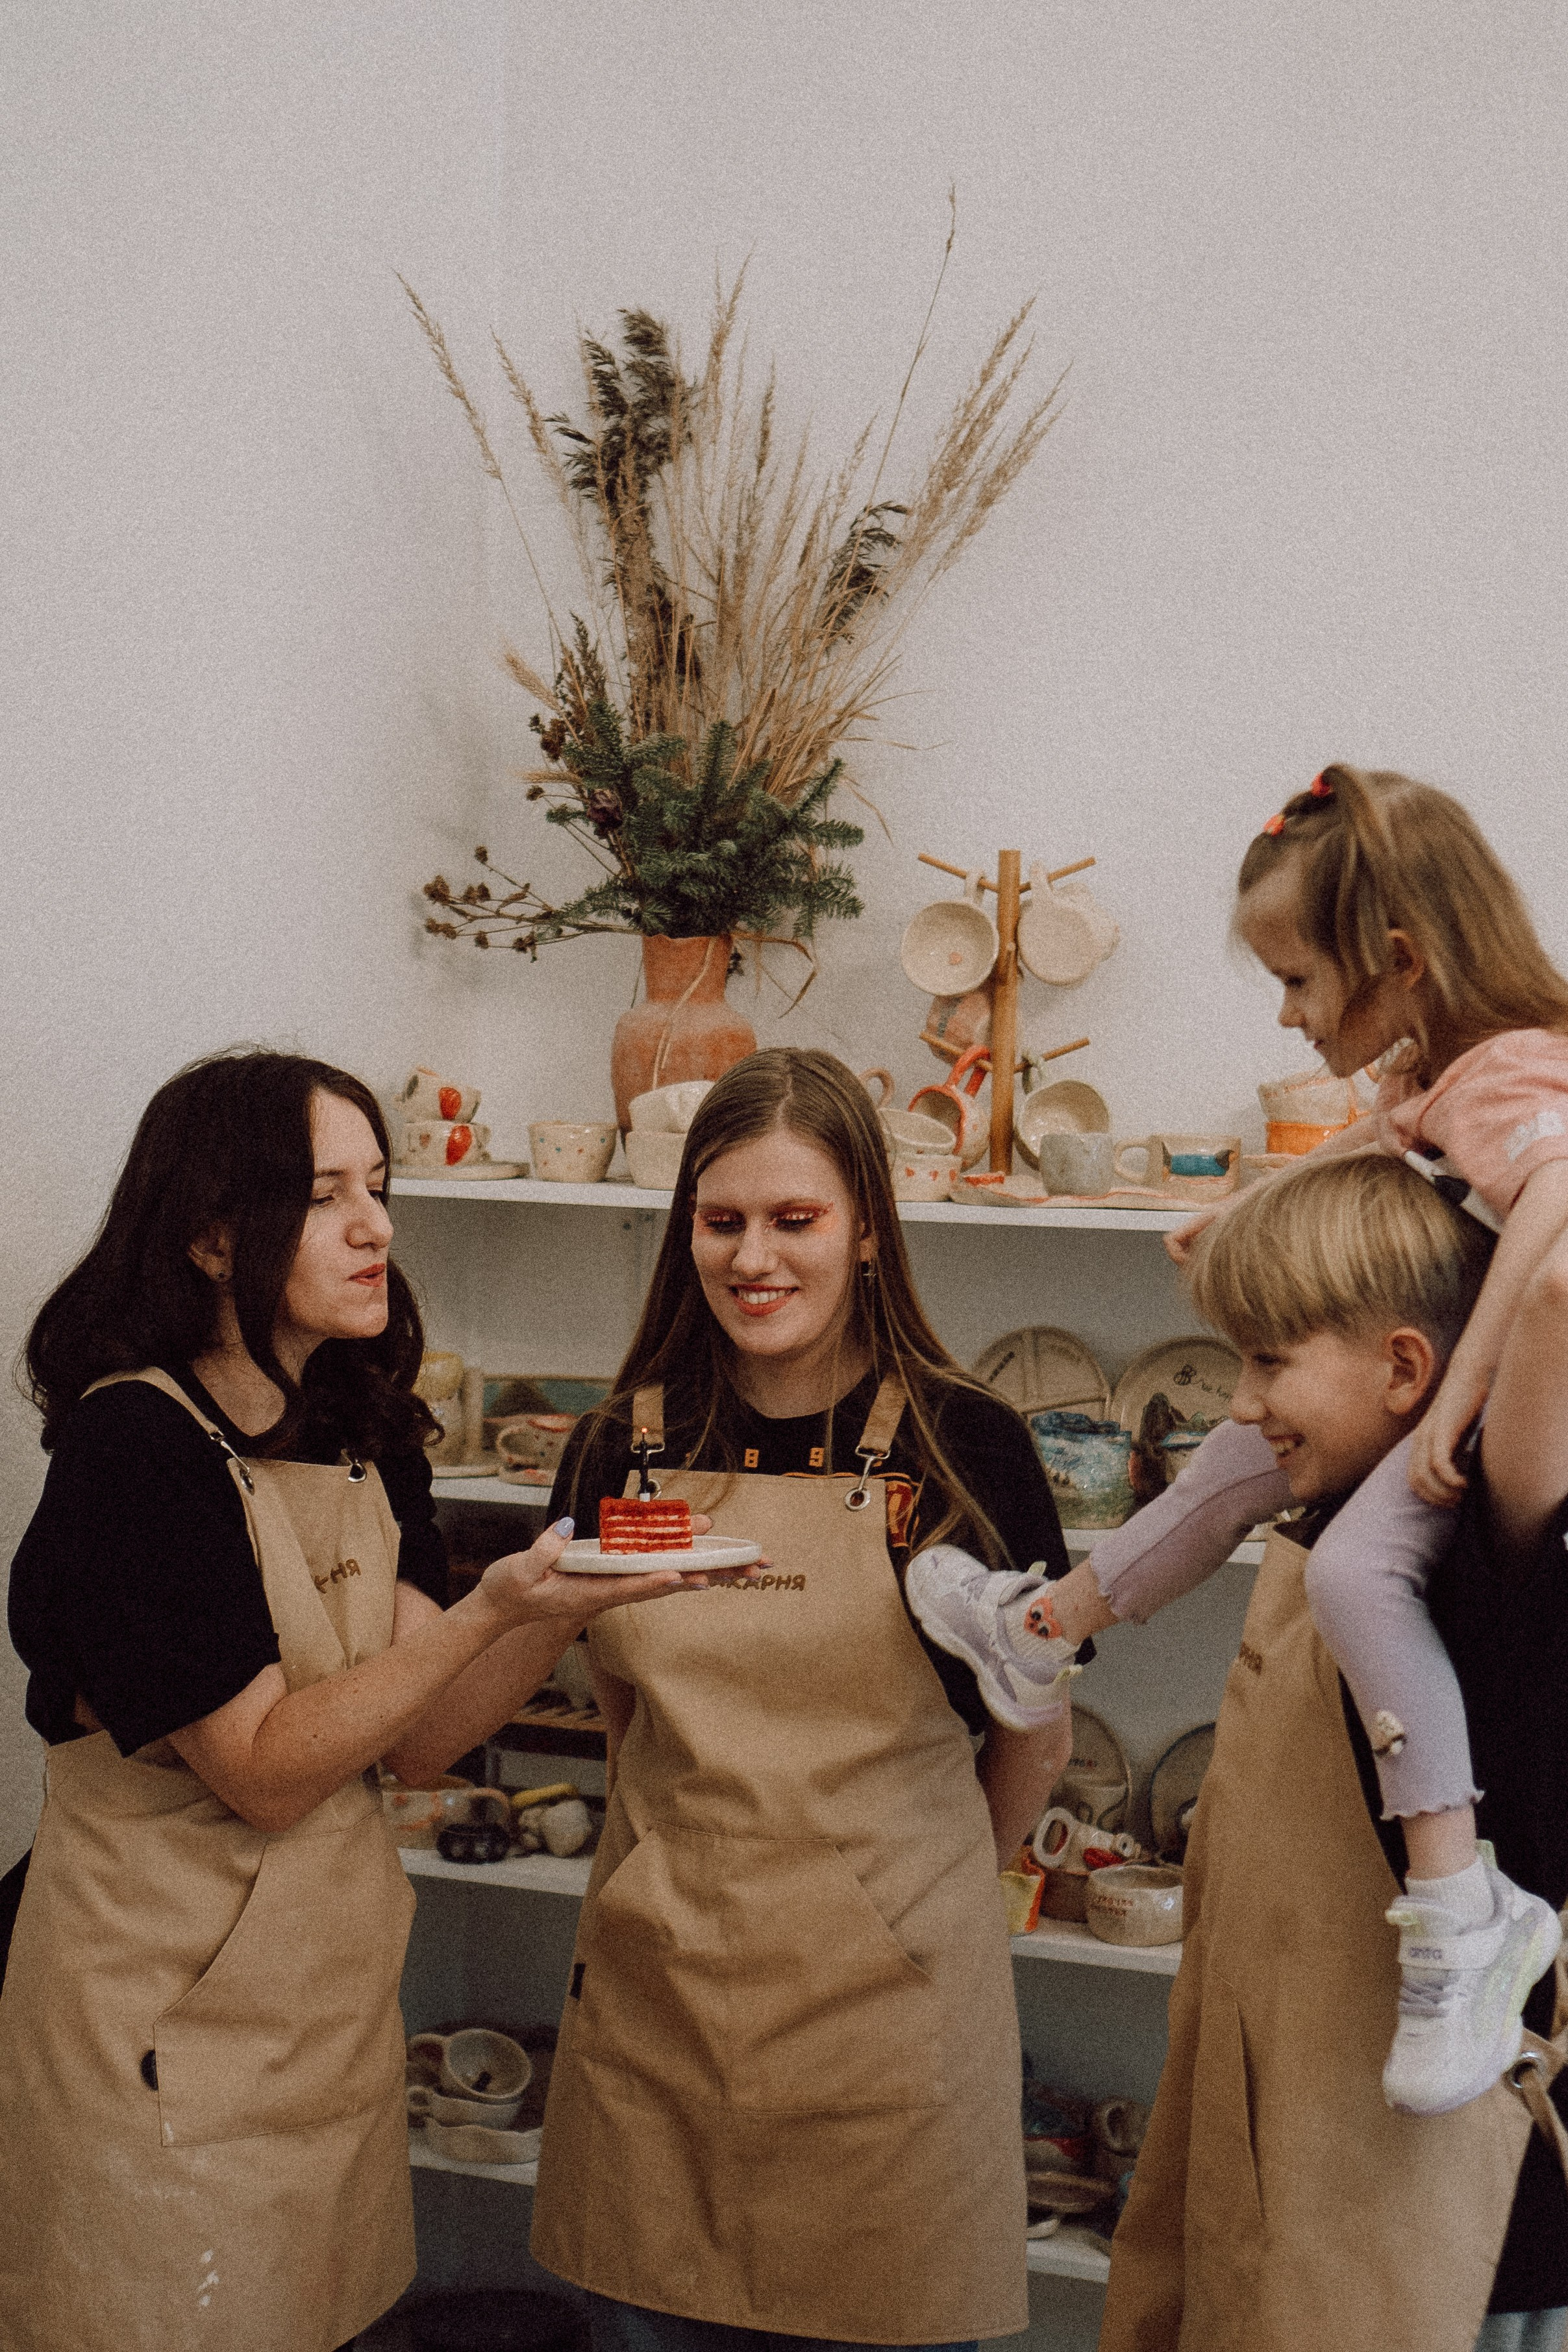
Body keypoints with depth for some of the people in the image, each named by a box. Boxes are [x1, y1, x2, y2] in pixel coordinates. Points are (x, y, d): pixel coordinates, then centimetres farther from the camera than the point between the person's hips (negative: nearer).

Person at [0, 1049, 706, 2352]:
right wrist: (491, 1610, -28)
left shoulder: (360, 1436, 4)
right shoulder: (135, 1441, -19)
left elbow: (417, 1740, -1)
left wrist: (568, 1603, -16)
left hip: (336, 2001, 7)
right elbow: (261, 1768, -21)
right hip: (171, 2033, -7)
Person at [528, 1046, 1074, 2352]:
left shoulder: (963, 1444, -8)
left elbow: (1036, 1738, 3)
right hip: (652, 1998, 3)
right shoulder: (623, 1447, 2)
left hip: (883, 2007, -3)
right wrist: (700, 1870, 12)